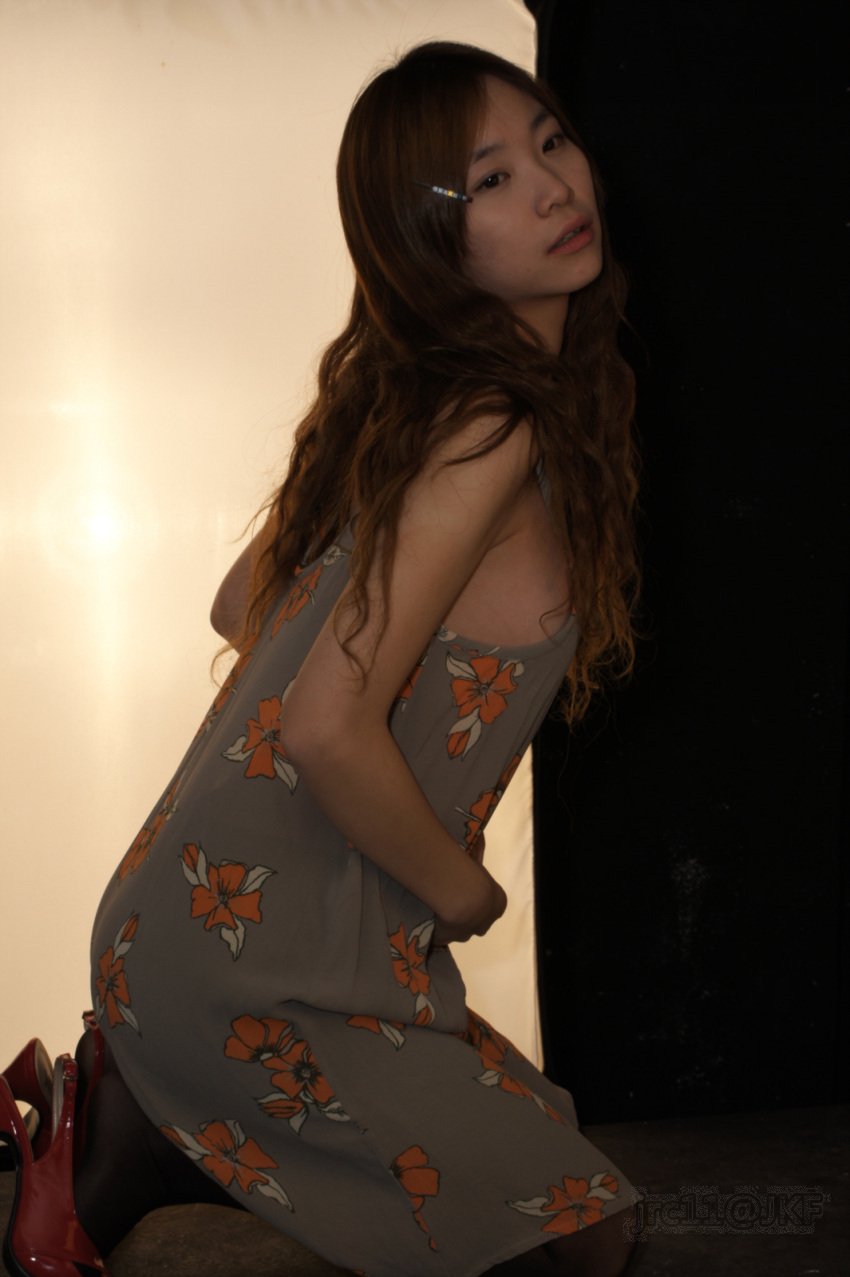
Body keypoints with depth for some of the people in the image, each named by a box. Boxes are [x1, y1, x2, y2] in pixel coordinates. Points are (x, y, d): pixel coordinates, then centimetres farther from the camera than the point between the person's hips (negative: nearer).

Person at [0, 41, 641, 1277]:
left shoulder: (408, 390, 8)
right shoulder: (493, 430, -19)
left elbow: (243, 607, 17)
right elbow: (330, 729, -26)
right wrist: (461, 887, -10)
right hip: (264, 965, -9)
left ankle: (124, 1117, 16)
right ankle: (131, 1133, 2)